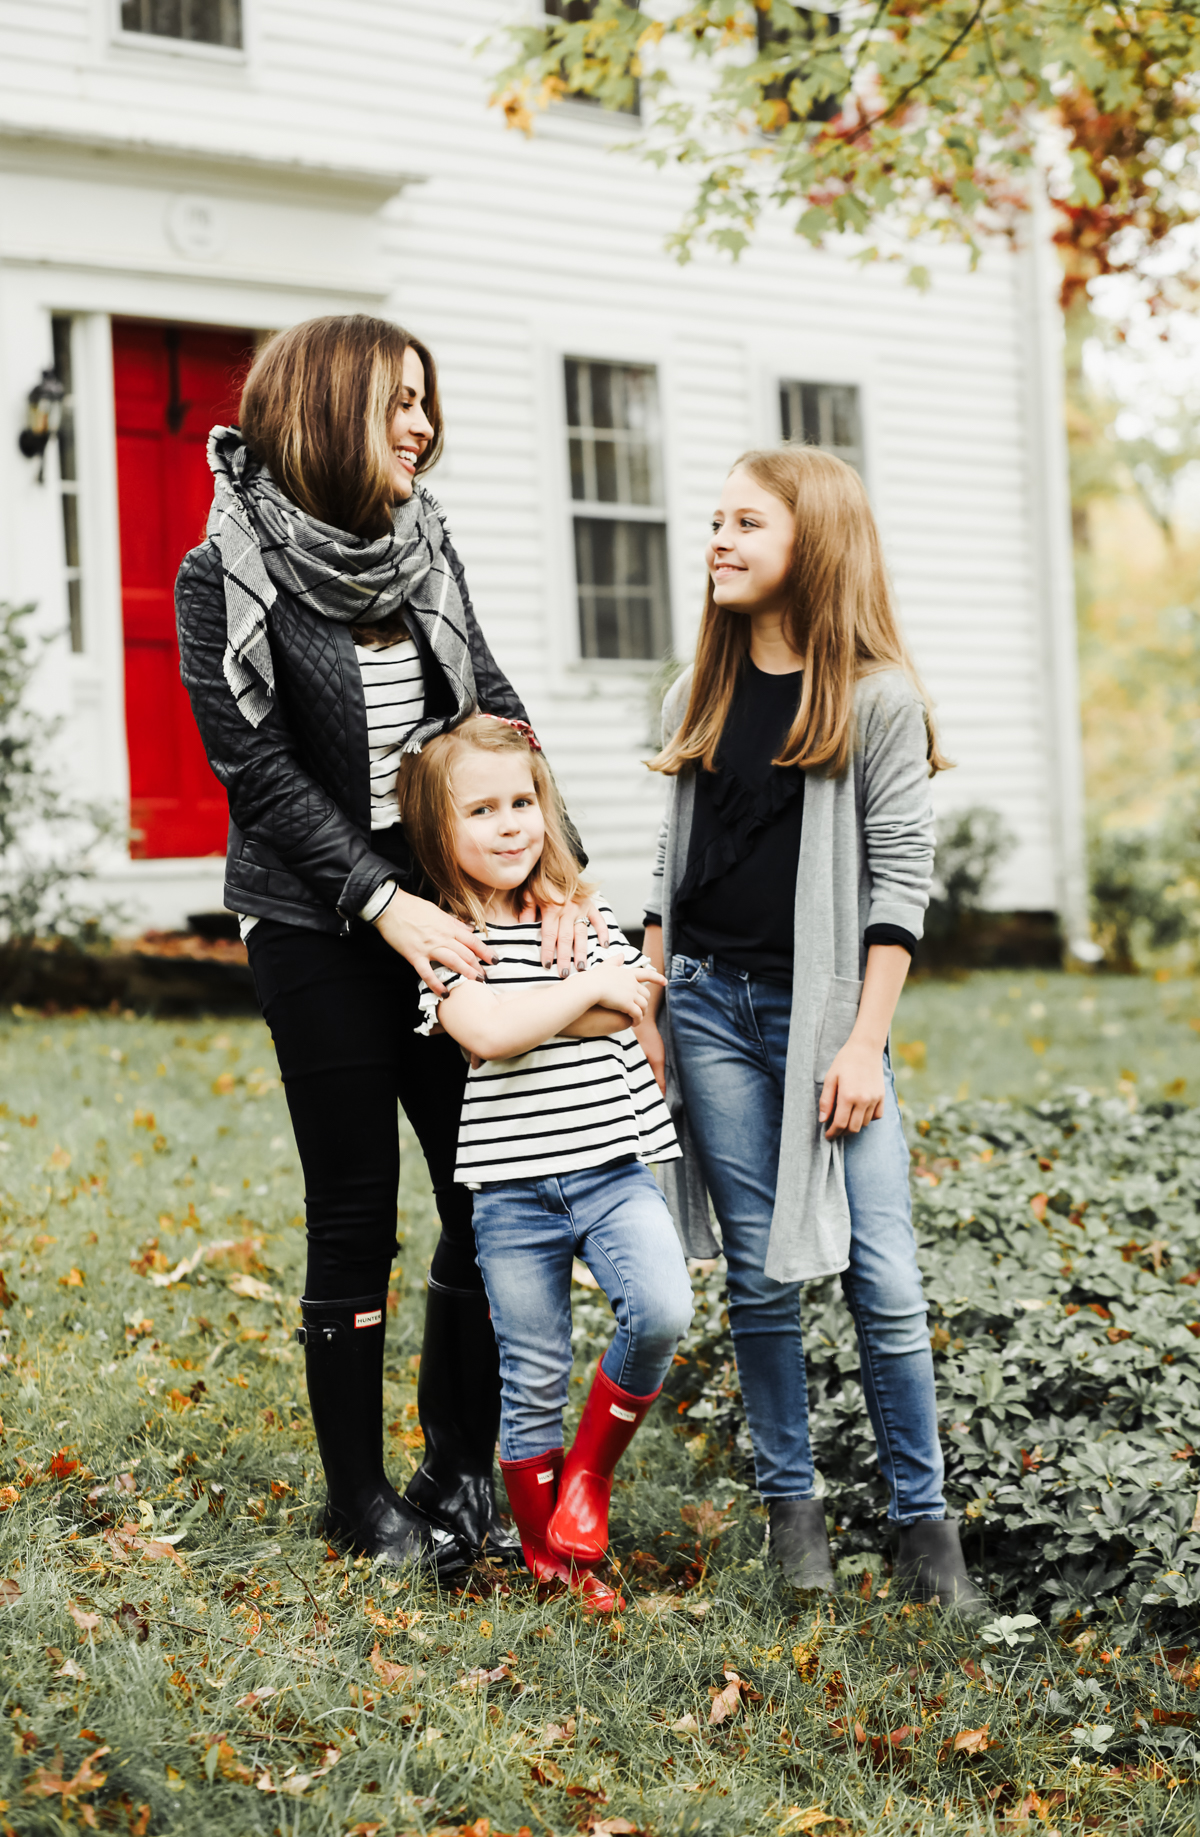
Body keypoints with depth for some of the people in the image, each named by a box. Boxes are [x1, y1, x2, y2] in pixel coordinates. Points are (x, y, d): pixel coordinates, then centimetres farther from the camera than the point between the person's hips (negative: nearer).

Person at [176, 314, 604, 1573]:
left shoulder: (422, 553, 8)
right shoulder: (228, 576, -7)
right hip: (320, 933, -5)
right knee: (355, 1219, 3)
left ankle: (460, 1473, 21)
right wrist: (385, 903, -20)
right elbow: (256, 765, -12)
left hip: (447, 913, 5)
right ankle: (360, 1502, 19)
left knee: (491, 1194, 5)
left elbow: (496, 718, 3)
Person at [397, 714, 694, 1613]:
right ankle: (549, 1555, 25)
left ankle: (591, 1468, 5)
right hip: (510, 1191, -2)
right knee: (534, 1380, 5)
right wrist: (587, 989, -13)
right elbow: (488, 1034, -20)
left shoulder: (589, 916, 9)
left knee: (663, 1313, -21)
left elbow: (629, 1013, 0)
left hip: (614, 1169, 2)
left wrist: (524, 1017, -9)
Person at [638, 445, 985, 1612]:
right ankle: (790, 1504, 18)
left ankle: (921, 1516, 9)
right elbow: (672, 863, 14)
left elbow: (899, 877, -6)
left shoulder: (879, 698, -4)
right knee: (759, 1272, 6)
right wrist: (648, 1013, 9)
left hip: (825, 1007, -3)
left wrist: (865, 1043, -11)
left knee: (883, 1281, -5)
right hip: (708, 1002, 4)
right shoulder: (699, 697, 10)